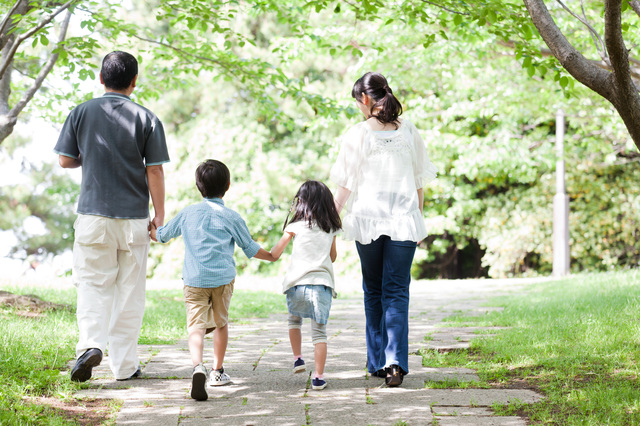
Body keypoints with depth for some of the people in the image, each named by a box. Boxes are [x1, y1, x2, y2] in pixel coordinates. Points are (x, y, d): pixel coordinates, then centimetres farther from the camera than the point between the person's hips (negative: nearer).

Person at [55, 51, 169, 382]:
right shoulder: (146, 119, -4)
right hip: (134, 218, 0)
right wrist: (160, 216, 2)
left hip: (93, 216, 0)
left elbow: (65, 160, 4)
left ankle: (90, 343, -18)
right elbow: (155, 171, -5)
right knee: (129, 292, 8)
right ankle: (124, 365, 13)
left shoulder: (82, 113, -1)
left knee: (93, 284, 7)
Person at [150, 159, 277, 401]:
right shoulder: (231, 217, 3)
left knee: (196, 327, -9)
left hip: (194, 279, 0)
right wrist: (270, 256, 30)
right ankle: (217, 372, 29)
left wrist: (151, 231, 45)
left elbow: (161, 235, 22)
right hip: (223, 278, 0)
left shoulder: (187, 213, 8)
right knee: (221, 323, 19)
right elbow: (250, 248, 11)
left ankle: (198, 367, -34)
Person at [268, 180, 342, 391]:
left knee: (294, 319, 26)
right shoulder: (331, 228, 10)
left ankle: (298, 359, 23)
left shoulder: (296, 226, 2)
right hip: (322, 282, 1)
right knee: (319, 330, 1)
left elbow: (274, 255, 4)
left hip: (297, 282, -1)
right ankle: (318, 377, -2)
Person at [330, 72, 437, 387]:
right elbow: (419, 181, 9)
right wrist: (418, 219, 19)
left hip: (367, 220, -1)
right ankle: (395, 361, -13)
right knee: (397, 290, 2)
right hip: (404, 219, 1)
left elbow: (344, 185, -4)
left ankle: (378, 361, 18)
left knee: (373, 291, 13)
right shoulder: (409, 131, 4)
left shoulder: (358, 134, -5)